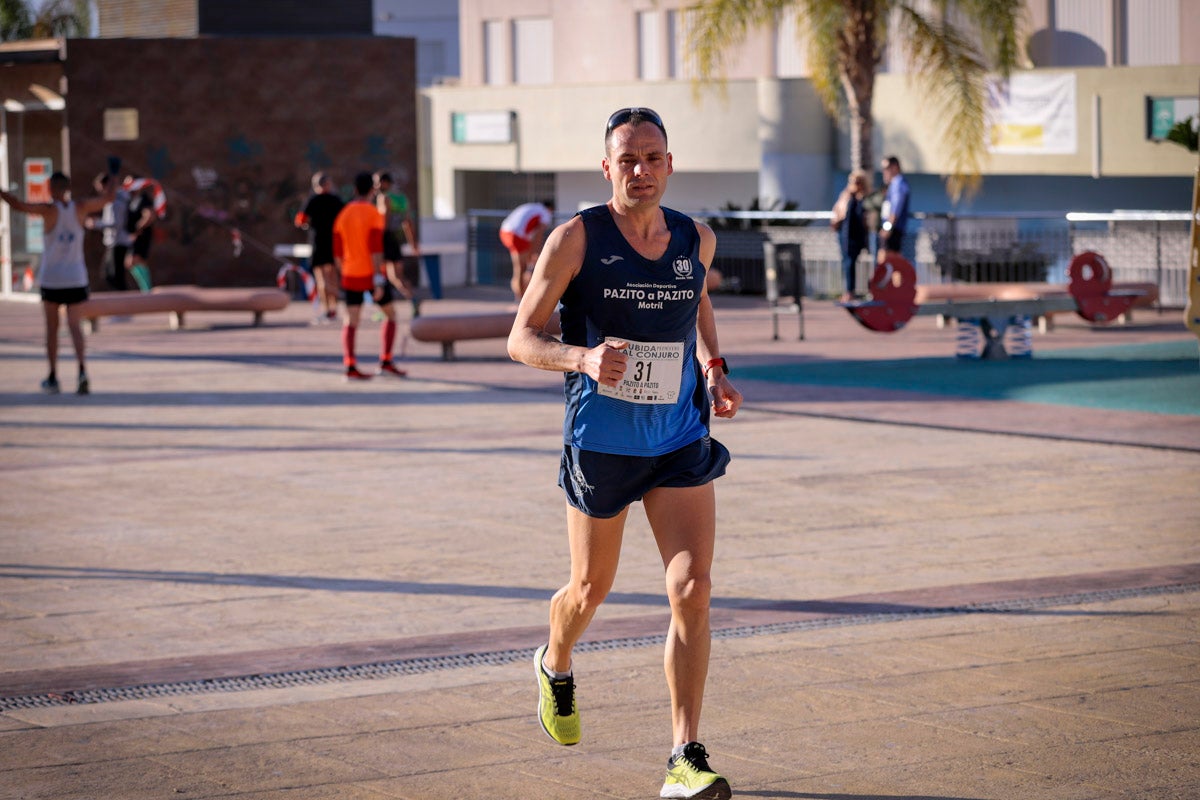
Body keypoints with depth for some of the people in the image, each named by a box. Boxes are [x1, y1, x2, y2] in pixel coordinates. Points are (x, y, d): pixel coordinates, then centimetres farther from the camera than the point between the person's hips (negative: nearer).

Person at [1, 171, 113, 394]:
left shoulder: (50, 210, -12)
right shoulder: (81, 208, -4)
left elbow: (18, 205, -21)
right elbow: (107, 198, 10)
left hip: (51, 279, -2)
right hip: (76, 279, 2)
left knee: (52, 328, 12)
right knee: (75, 327, 1)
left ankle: (53, 378, 15)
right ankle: (82, 370, -22)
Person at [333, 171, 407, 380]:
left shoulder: (342, 215, 5)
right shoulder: (374, 214, -11)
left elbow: (337, 253, 8)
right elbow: (375, 249, -19)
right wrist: (379, 280, -20)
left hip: (351, 276, 4)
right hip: (372, 274, -4)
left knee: (350, 321, 2)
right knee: (390, 314, 12)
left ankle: (350, 368, -9)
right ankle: (386, 362, 5)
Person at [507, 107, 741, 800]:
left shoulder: (697, 239, 2)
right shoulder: (576, 238, -10)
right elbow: (522, 338, -8)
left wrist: (714, 370, 8)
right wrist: (583, 357, -28)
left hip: (682, 441, 2)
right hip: (601, 441, -2)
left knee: (693, 590, -12)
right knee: (591, 590, 14)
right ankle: (556, 668, 50)